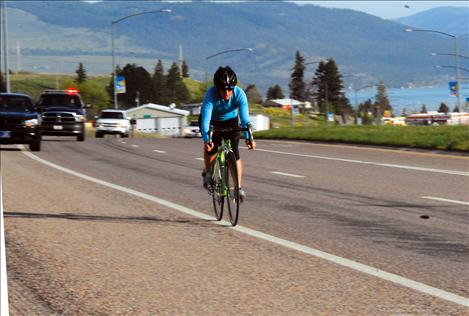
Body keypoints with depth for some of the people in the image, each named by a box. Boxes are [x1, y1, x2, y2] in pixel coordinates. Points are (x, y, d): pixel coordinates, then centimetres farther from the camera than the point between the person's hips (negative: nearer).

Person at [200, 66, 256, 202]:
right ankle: (207, 173, 9)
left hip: (230, 120, 1)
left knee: (234, 152, -14)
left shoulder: (239, 94, -32)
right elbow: (206, 118, -45)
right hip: (212, 120, -1)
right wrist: (206, 139, -58)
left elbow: (244, 117, -39)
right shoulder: (211, 94, -37)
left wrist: (248, 137, -53)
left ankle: (239, 187, -4)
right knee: (211, 147, -21)